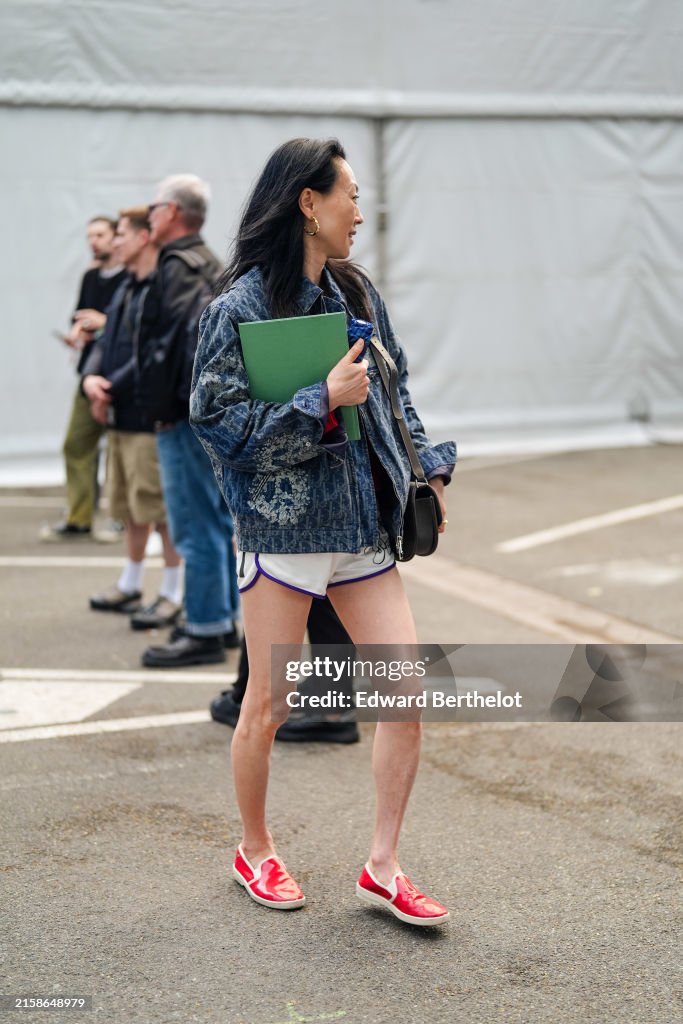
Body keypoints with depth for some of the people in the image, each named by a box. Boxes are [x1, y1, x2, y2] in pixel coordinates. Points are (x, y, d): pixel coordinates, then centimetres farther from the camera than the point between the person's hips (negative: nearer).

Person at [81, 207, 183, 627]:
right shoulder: (127, 289, 16)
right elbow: (106, 341, 15)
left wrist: (111, 390, -15)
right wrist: (92, 376, -4)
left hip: (149, 416, -10)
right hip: (119, 417, 10)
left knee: (161, 506, -2)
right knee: (130, 506, 19)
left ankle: (173, 594, 7)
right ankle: (131, 584, 31)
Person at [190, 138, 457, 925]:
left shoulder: (356, 293, 9)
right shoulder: (240, 307, -10)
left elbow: (393, 393, 19)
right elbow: (223, 426, -15)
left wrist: (427, 469, 10)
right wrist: (325, 398, -19)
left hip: (363, 523, 6)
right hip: (282, 526, -6)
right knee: (269, 704, 6)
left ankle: (382, 867, 12)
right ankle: (254, 851, 29)